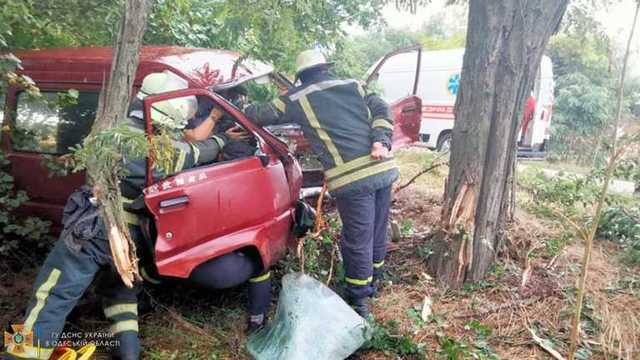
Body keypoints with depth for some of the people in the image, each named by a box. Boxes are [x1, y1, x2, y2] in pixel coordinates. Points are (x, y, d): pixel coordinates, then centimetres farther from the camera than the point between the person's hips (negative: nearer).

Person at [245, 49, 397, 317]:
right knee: (378, 231, 20)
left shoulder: (297, 99, 7)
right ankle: (372, 282, 40)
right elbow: (381, 110, 7)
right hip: (383, 168, 6)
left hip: (352, 177, -5)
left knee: (357, 240, 5)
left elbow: (261, 115, 9)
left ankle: (358, 302, 17)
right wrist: (382, 141, -2)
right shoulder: (353, 85, 19)